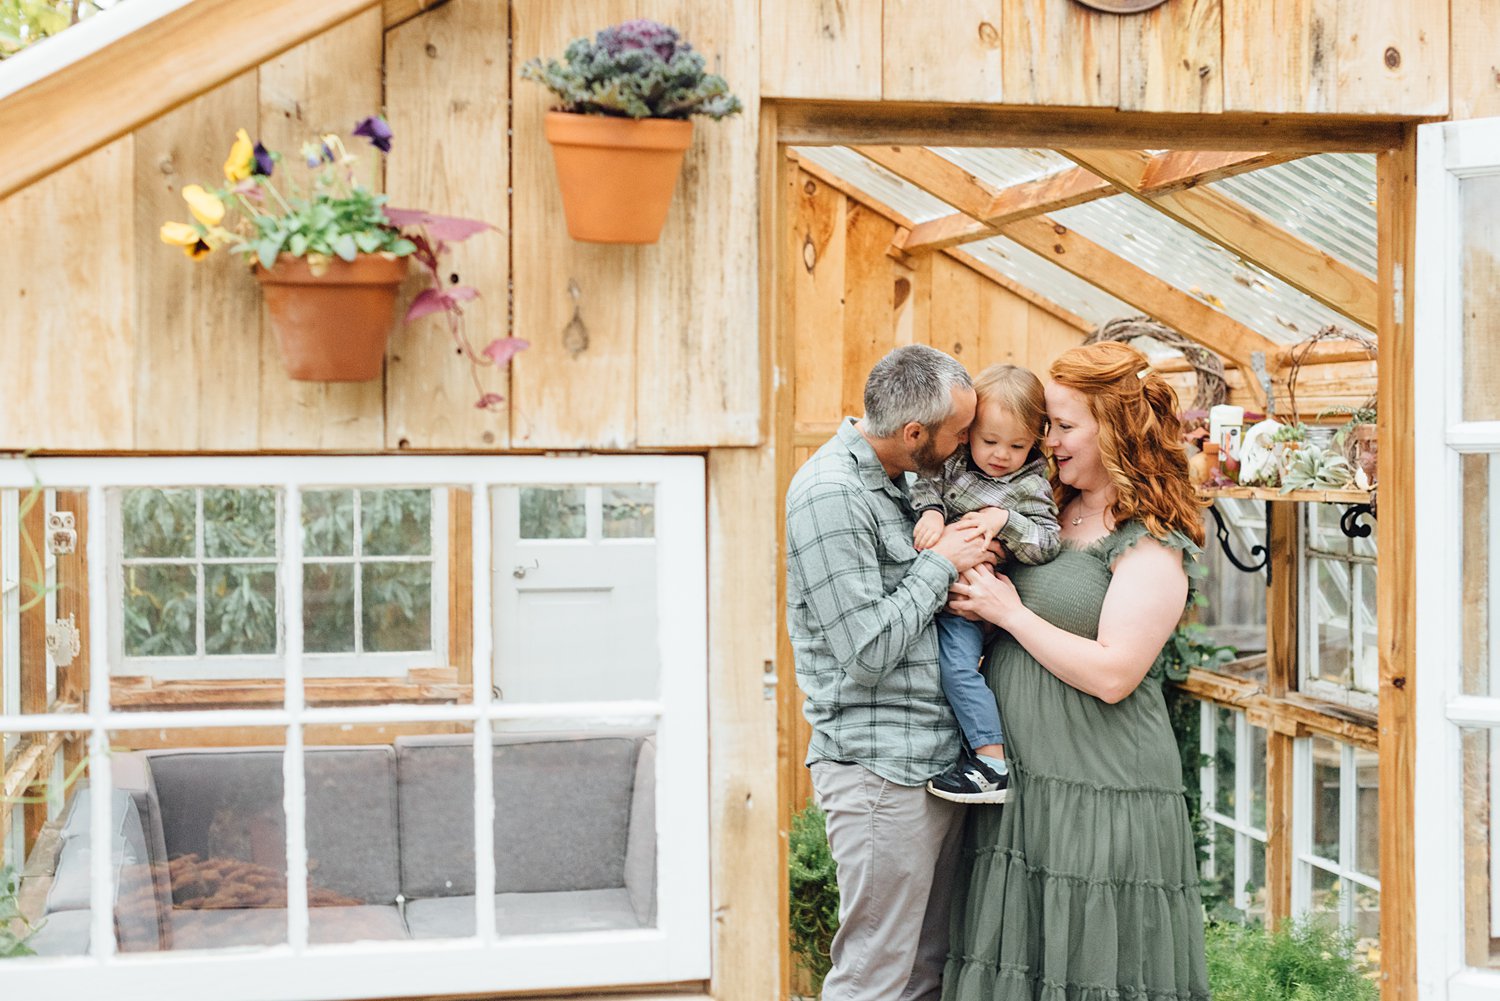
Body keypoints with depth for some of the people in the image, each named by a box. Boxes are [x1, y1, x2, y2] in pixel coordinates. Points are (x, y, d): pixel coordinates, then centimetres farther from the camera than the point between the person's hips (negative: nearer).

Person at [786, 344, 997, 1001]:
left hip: (933, 761, 9)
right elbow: (867, 651, -19)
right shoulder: (829, 493, -17)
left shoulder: (893, 480, 13)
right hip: (881, 769, -9)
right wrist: (942, 563, -10)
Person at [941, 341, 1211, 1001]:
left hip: (1101, 792, -7)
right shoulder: (1050, 514, 13)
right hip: (1017, 784, 7)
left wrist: (1010, 612, -13)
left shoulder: (1150, 546, -9)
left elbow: (1113, 674, -18)